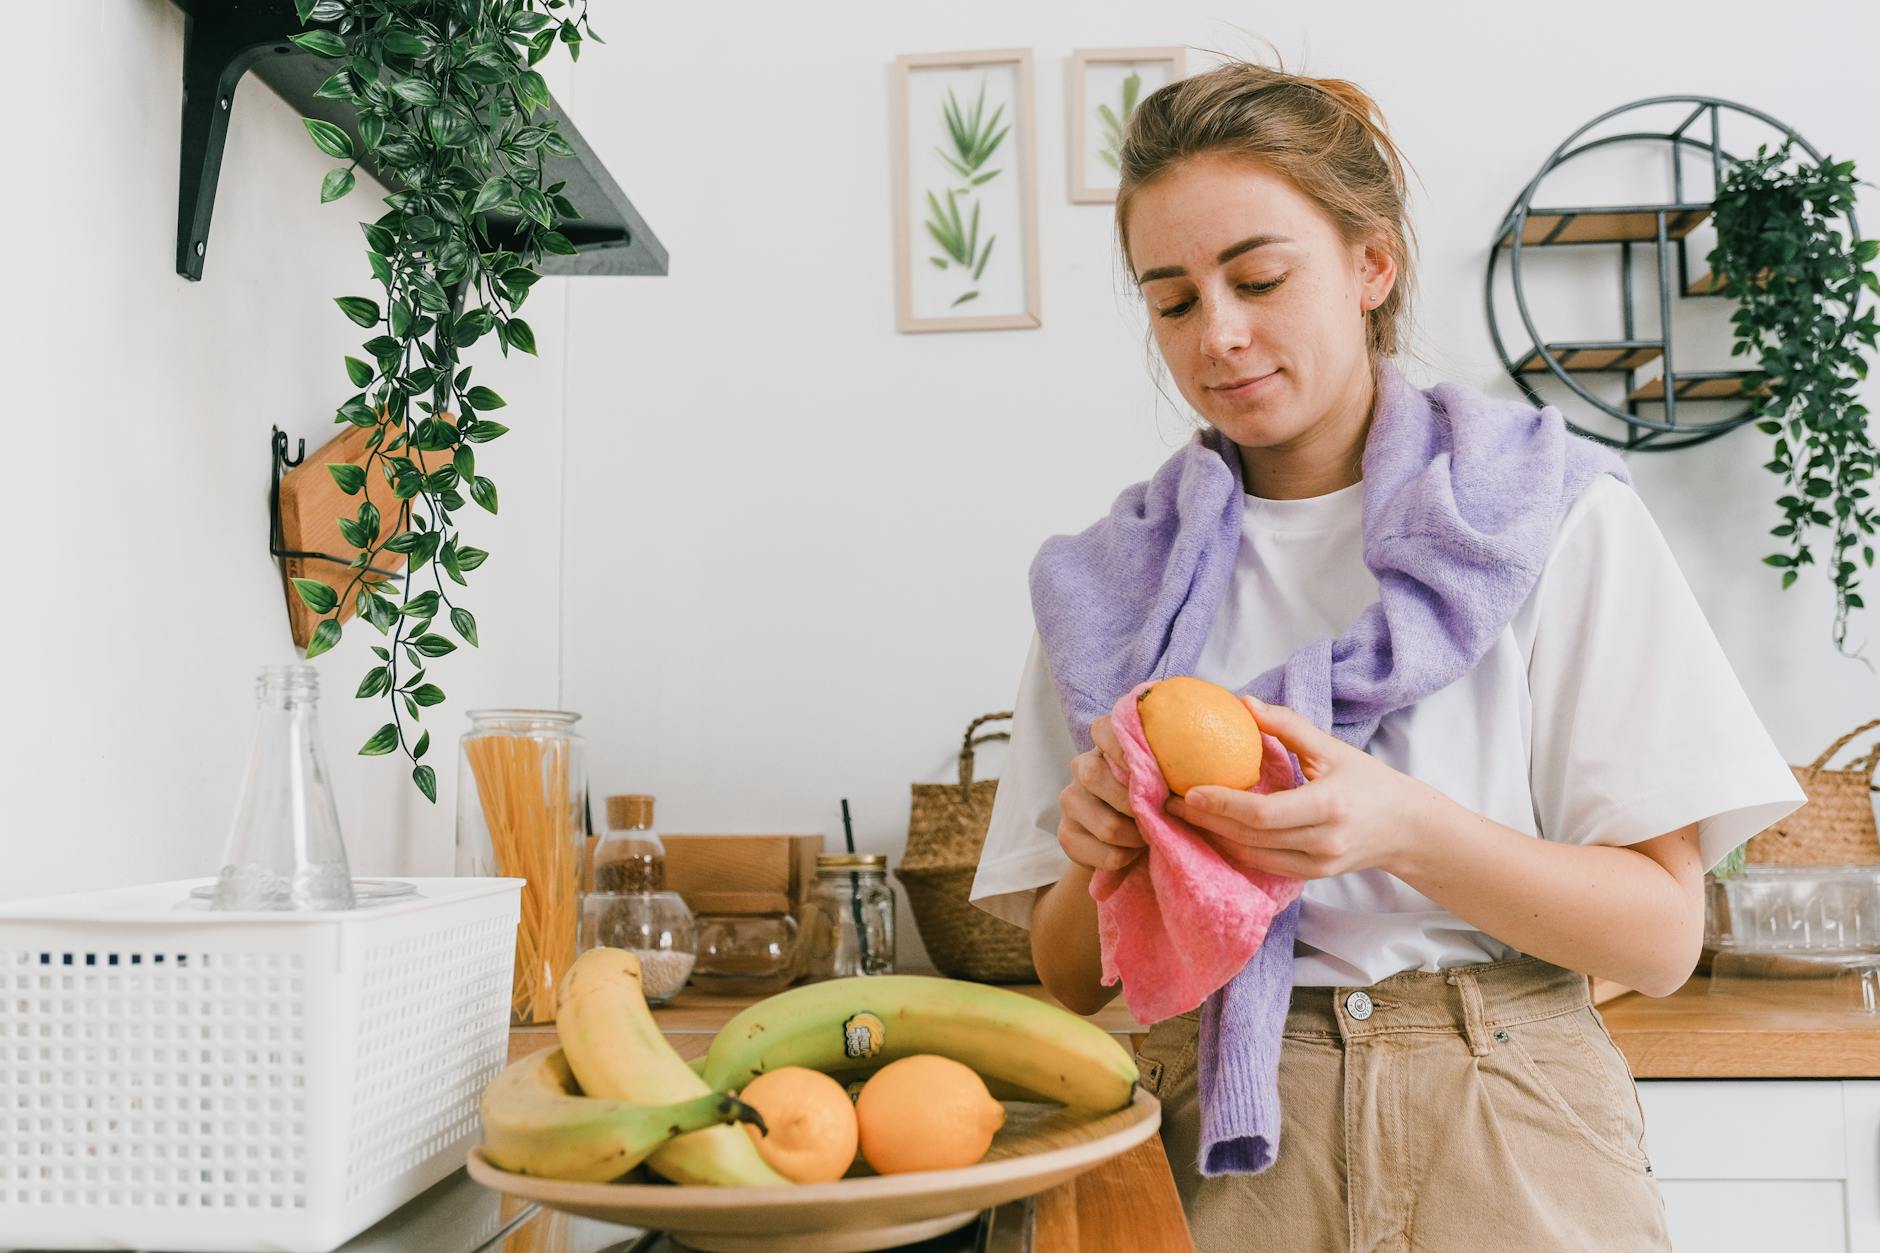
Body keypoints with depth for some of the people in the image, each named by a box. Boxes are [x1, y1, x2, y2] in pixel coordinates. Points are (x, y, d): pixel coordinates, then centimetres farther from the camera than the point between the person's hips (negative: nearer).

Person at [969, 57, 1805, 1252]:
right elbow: (1076, 979, 6)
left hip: (1505, 1150, -1)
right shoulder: (1117, 577, 3)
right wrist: (1103, 855, -16)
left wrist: (1401, 829, -23)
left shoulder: (1555, 515, -3)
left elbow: (1662, 935, -6)